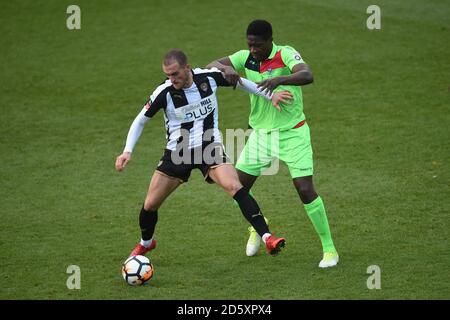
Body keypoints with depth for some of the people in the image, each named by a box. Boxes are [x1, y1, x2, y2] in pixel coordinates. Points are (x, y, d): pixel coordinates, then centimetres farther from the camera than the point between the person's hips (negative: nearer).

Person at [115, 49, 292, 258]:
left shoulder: (209, 77, -11)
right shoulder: (164, 92, -15)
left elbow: (240, 82, 9)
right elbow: (140, 121, -2)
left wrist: (270, 96, 8)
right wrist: (127, 151, -13)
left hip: (210, 148, -1)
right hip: (177, 152, 1)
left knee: (235, 187, -25)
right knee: (150, 205, 4)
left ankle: (267, 238, -26)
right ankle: (146, 244, 35)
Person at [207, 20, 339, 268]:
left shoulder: (285, 54, -17)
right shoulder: (246, 58, -3)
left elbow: (307, 76, -34)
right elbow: (210, 66, -8)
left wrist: (279, 80, -51)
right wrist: (225, 69, -30)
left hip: (292, 133, -5)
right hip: (260, 133, 5)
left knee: (305, 190, -12)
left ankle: (329, 249, 2)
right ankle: (256, 228, 34)